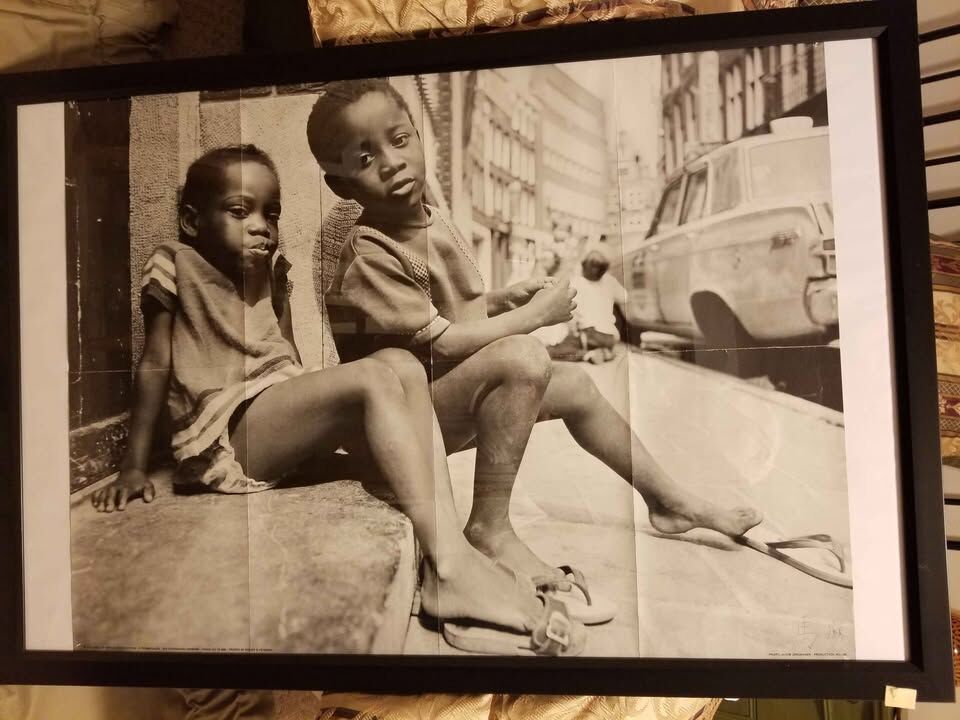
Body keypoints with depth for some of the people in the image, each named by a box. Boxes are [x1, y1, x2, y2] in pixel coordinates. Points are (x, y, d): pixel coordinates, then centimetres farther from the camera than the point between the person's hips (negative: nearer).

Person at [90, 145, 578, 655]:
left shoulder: (272, 271, 20)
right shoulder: (177, 266, 3)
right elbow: (155, 367, 2)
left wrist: (314, 404, 7)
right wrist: (133, 468, 2)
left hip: (287, 414, 6)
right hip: (224, 437, -6)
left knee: (401, 363, -18)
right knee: (373, 380, -28)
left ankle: (448, 544, -28)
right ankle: (449, 566, -35)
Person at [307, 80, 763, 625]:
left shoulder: (430, 220, 3)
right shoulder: (369, 257, -23)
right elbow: (441, 344, -25)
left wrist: (503, 300, -4)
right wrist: (533, 315, -18)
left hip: (452, 394, 9)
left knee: (576, 384, 11)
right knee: (522, 357, -32)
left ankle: (673, 502, 28)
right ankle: (491, 526, -21)